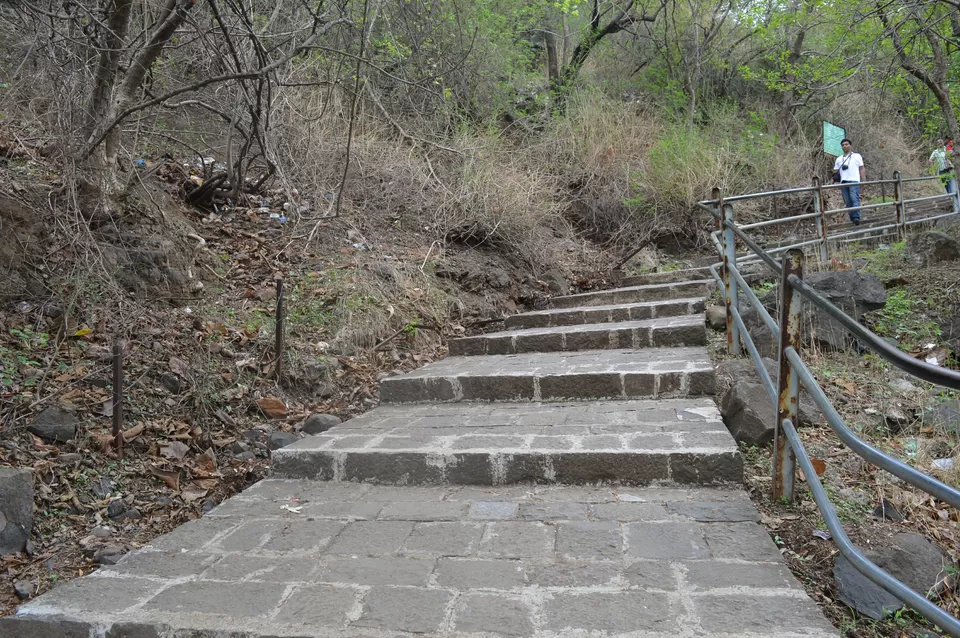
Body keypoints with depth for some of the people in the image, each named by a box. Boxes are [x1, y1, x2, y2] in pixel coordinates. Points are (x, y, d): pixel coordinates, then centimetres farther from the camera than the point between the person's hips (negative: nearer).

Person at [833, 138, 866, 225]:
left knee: (855, 199, -19)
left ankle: (856, 218, -28)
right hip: (843, 182, 4)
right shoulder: (839, 159, 23)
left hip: (854, 181, -4)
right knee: (847, 202, -1)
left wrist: (864, 181, -1)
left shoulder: (857, 156, 14)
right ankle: (853, 220, 2)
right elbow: (835, 171, 19)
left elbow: (862, 170, 9)